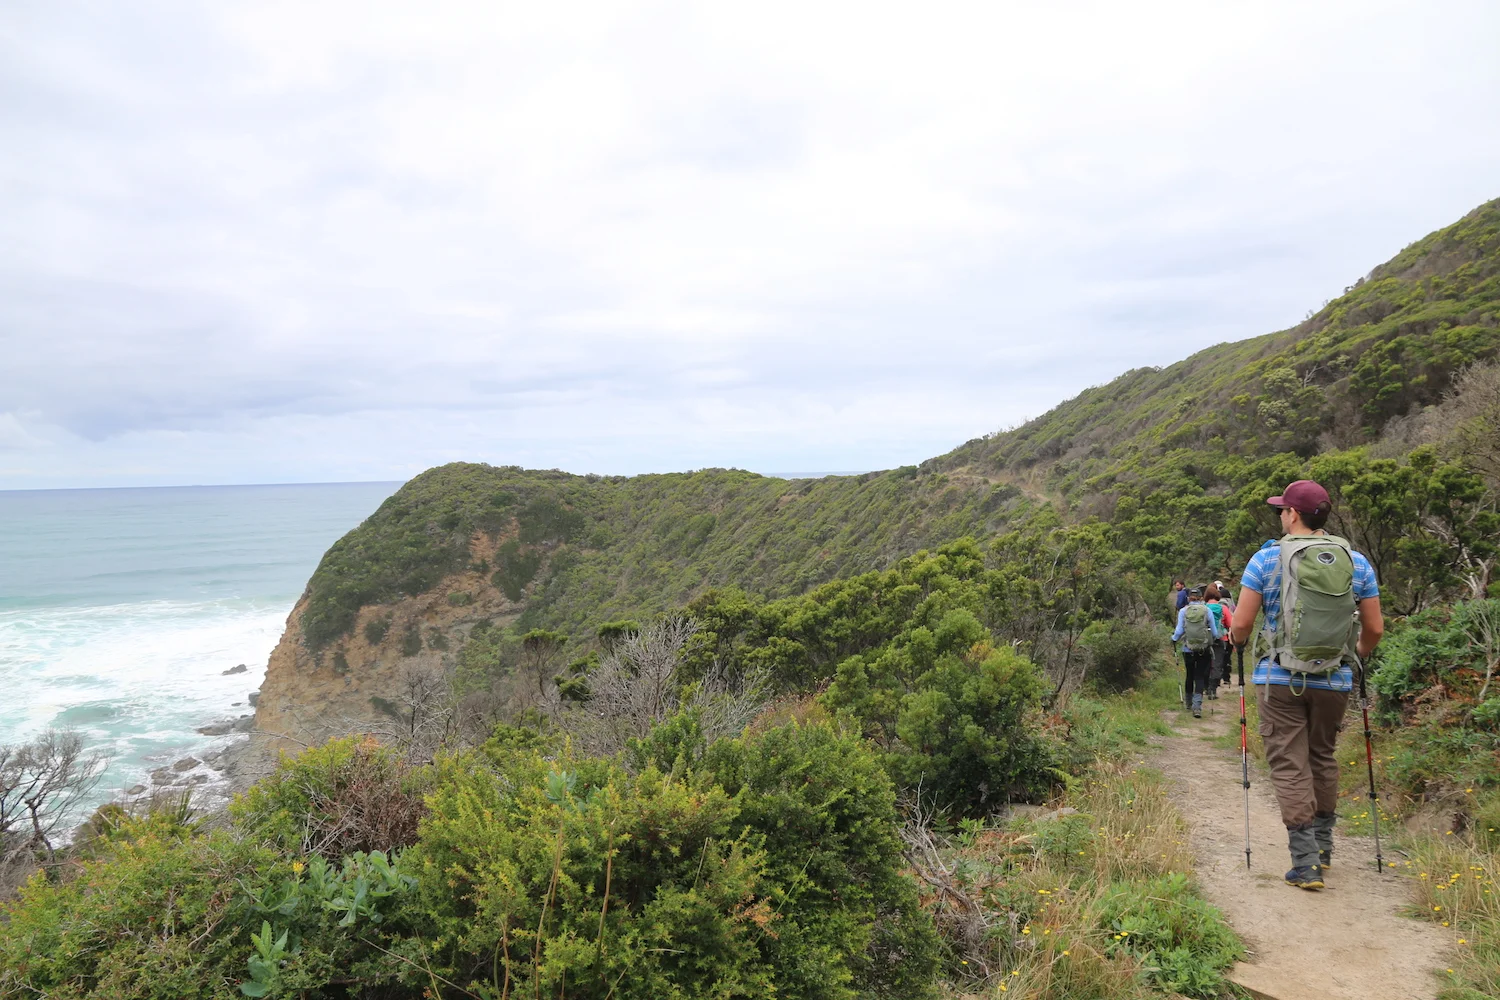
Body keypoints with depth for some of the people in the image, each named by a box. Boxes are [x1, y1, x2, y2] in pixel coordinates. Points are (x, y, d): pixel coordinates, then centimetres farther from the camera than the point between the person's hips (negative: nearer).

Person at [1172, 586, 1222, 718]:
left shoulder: (1183, 611, -1)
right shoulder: (1207, 610, -2)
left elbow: (1179, 631, -4)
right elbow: (1214, 633, 0)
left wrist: (1174, 638, 16)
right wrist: (1221, 635, 22)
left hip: (1188, 649, 1)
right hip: (1204, 650, -1)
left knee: (1190, 675, 17)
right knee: (1200, 677, 3)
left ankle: (1189, 702, 33)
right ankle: (1197, 706, -11)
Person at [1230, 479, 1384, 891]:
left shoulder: (1267, 558, -7)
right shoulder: (1356, 562, 3)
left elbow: (1241, 624, -8)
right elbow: (1375, 629, 6)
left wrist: (1239, 643, 15)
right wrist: (1358, 655, 26)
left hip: (1281, 679, -4)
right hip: (1335, 680, 4)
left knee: (1290, 767, 2)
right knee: (1323, 758, 21)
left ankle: (1305, 863, -1)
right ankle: (1323, 846, 32)